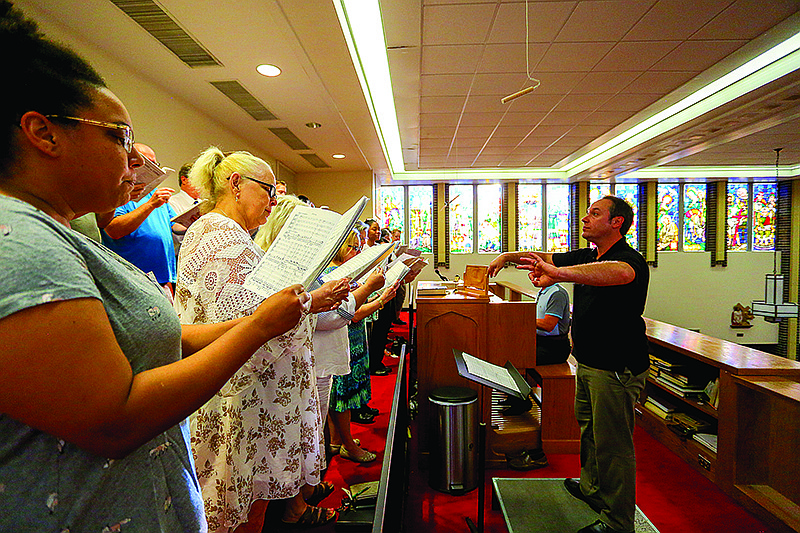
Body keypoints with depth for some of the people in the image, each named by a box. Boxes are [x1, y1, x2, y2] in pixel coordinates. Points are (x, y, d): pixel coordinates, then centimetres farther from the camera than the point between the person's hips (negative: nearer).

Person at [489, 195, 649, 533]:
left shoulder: (629, 259, -20)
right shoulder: (587, 257, 9)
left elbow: (619, 273, -44)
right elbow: (548, 258, 14)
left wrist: (559, 273, -53)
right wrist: (508, 256, 2)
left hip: (616, 369, -9)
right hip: (589, 363, 9)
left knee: (612, 444, 3)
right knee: (589, 429, 24)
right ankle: (592, 487, 46)